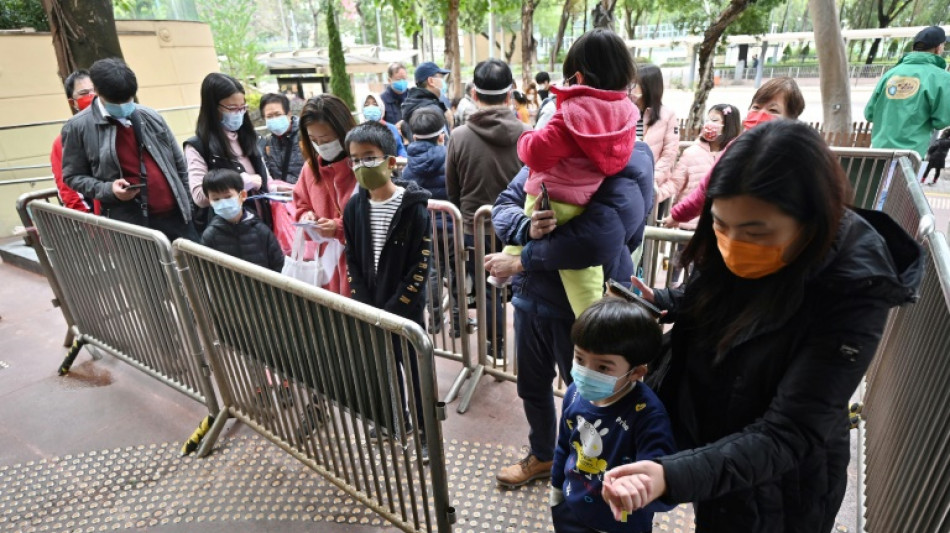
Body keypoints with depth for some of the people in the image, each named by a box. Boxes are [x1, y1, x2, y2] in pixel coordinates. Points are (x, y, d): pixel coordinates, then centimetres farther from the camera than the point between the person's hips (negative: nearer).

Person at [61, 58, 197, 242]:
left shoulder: (150, 117, 8)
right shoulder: (78, 127, -2)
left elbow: (179, 163, 13)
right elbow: (73, 176, 4)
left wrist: (187, 205, 10)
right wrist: (108, 190, -14)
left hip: (174, 214, 3)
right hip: (130, 224, -3)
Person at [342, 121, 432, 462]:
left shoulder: (413, 208, -16)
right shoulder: (354, 208, 0)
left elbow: (420, 264, -15)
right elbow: (352, 260, 5)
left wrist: (392, 308, -16)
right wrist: (365, 304, -4)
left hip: (406, 308, -5)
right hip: (370, 308, 5)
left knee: (416, 370, 8)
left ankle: (427, 432, 27)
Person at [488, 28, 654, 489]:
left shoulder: (629, 161, -18)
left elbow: (599, 238, -34)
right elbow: (504, 206, -2)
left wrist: (521, 260, -24)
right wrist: (526, 227, -25)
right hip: (534, 293, 6)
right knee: (532, 386, 24)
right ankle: (542, 456, 54)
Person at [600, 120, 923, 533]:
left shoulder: (852, 296, -31)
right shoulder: (733, 250, -14)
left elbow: (785, 436, -31)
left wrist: (671, 476, -43)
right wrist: (658, 303, -11)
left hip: (776, 491, -5)